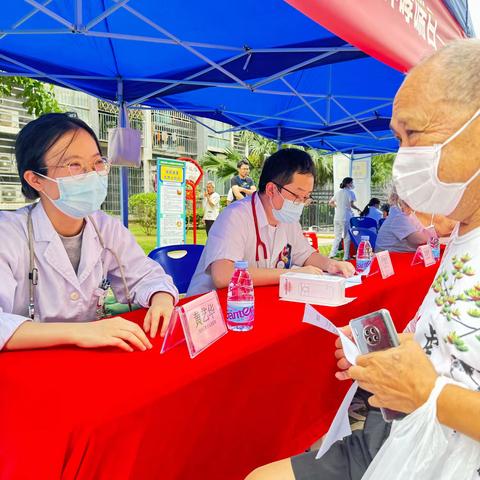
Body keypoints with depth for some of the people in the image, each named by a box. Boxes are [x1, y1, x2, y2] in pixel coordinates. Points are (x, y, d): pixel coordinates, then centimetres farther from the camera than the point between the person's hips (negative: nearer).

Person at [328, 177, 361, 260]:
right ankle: (346, 256, 5)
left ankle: (332, 254, 6)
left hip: (337, 217, 6)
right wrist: (358, 209, -1)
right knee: (347, 237, 2)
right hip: (346, 217, -6)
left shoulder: (338, 192, 14)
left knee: (337, 236, 12)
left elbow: (330, 203, 19)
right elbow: (351, 204, -16)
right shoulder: (350, 192, -4)